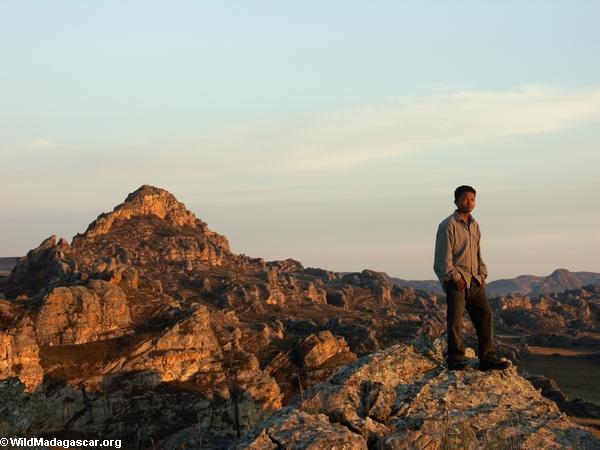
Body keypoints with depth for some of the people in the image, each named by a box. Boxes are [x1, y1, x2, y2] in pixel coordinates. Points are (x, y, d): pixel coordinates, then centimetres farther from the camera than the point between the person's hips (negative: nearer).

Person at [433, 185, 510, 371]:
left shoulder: (474, 225, 16)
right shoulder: (448, 225, -7)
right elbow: (444, 256, -11)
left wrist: (482, 275, 12)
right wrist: (455, 277, -16)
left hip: (474, 280, 7)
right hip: (455, 280, -7)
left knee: (485, 315, 3)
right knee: (455, 319, -10)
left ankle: (487, 358, 8)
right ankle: (455, 359, -4)